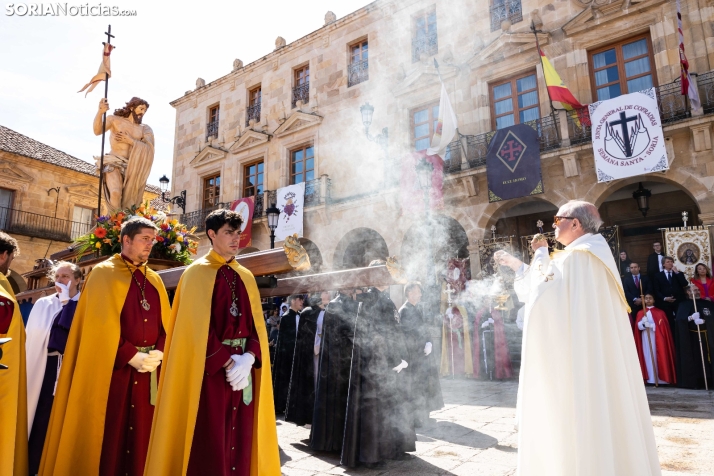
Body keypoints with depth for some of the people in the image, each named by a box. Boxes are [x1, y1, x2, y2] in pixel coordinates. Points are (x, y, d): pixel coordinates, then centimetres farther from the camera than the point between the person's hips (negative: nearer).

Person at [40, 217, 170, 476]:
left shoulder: (154, 280, 14)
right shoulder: (103, 273, -1)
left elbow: (166, 322, 10)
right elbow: (101, 325, -10)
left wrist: (158, 353, -7)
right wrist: (131, 357, -14)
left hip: (149, 370, 5)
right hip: (113, 370, -4)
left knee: (141, 436, 8)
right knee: (108, 437, 1)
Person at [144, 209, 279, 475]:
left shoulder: (246, 277, 13)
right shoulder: (197, 272, -2)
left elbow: (257, 324, 7)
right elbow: (197, 326, -10)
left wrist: (249, 358, -10)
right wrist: (227, 362, -14)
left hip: (243, 367, 5)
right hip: (210, 370, -4)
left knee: (239, 441, 8)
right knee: (209, 443, 0)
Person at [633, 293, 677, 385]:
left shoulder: (659, 312, 5)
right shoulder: (640, 313, 11)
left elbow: (662, 326, -6)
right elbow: (638, 326, 0)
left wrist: (650, 325, -17)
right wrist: (643, 324, -20)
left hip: (657, 338, -2)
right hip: (646, 339, 2)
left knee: (658, 357, -4)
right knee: (648, 356, -1)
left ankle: (661, 378, 1)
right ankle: (651, 379, 2)